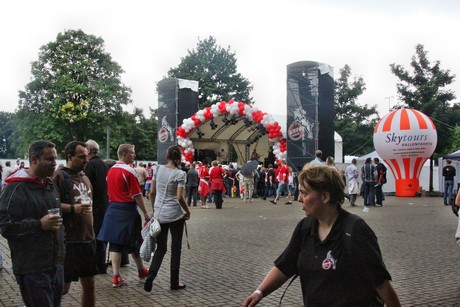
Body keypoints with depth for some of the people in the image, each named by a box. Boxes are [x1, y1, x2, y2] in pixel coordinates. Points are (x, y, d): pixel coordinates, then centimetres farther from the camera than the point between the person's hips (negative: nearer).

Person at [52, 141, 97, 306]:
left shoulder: (85, 177, 16)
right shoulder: (59, 176, -9)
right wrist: (73, 208, -25)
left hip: (88, 239, 7)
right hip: (68, 241, -7)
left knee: (89, 285, 12)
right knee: (63, 287, 0)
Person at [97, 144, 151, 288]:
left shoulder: (110, 170, 8)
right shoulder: (129, 171, -14)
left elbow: (109, 191, 15)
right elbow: (137, 195, -15)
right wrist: (145, 213, -9)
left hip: (113, 209, 6)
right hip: (127, 209, -6)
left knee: (115, 243, 6)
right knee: (133, 241, 10)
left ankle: (116, 277, 5)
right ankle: (141, 271, 28)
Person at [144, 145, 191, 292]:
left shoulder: (158, 169, 1)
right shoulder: (180, 174, -11)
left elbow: (152, 192, 6)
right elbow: (180, 197, -15)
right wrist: (187, 212, 0)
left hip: (159, 214, 4)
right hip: (175, 215, -4)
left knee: (160, 248, 13)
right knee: (176, 248, 10)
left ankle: (151, 275, -7)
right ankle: (174, 282, 17)